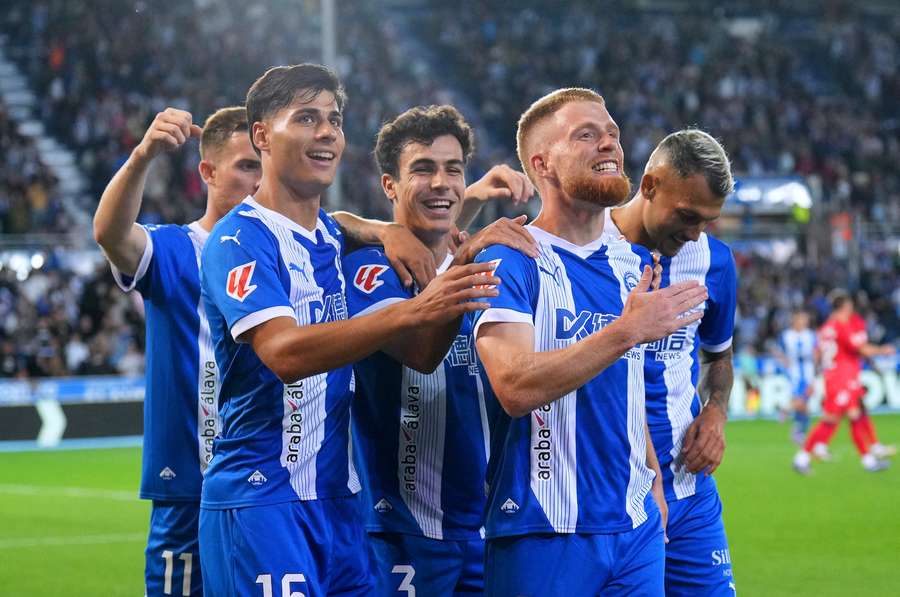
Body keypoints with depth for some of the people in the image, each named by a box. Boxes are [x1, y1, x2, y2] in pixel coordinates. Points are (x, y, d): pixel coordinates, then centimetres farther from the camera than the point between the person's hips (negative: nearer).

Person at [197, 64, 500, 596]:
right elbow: (285, 352, -25)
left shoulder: (336, 237, 14)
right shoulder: (241, 240, -10)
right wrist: (413, 311, -31)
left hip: (338, 500, 7)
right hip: (262, 504, -7)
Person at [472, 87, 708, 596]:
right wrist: (627, 331, -25)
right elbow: (515, 387, -23)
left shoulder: (630, 264, 13)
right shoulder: (509, 262, -9)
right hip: (544, 533, -6)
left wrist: (651, 478, 14)